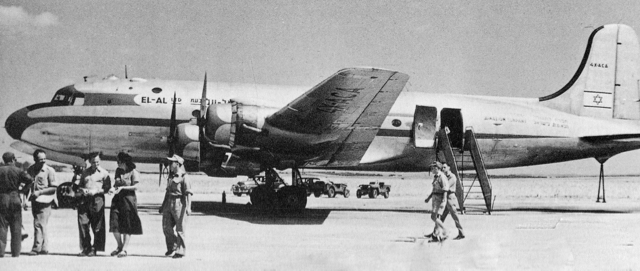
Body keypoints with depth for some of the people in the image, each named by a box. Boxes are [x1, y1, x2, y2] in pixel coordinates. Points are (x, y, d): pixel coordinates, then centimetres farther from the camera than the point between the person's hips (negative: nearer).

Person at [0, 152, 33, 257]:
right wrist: (24, 189, 2)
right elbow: (30, 180, -13)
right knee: (16, 228, 6)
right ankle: (15, 252, 6)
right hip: (15, 199, -1)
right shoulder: (17, 171, -2)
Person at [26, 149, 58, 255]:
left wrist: (39, 192, -15)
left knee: (39, 224, -10)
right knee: (42, 226, 11)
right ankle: (44, 248, 17)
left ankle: (37, 248, -8)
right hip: (34, 200, 6)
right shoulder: (30, 169, 9)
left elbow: (54, 188, -9)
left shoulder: (49, 170, -8)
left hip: (44, 201, -6)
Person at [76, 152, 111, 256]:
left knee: (97, 226, -2)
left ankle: (94, 249, 5)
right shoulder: (85, 172, 17)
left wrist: (96, 191, -13)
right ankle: (86, 247, 2)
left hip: (97, 200, -3)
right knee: (83, 223, -5)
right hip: (85, 200, 3)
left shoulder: (104, 173, 5)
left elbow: (107, 188, 0)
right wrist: (82, 190, -1)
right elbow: (79, 185, 22)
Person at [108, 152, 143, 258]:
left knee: (127, 226, -2)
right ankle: (119, 246, 19)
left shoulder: (133, 172, -6)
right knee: (114, 224, 0)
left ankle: (124, 249, 3)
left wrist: (122, 188, -21)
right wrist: (113, 188, -5)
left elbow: (135, 186, -12)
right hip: (117, 199, 6)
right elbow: (116, 183, 17)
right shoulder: (118, 171, 12)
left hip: (129, 199, -6)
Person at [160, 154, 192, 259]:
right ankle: (172, 247, 23)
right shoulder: (171, 176, 15)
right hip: (169, 203, 8)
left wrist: (188, 207, -22)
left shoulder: (183, 177, -9)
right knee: (166, 227, 4)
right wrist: (163, 205, 26)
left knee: (180, 229, -2)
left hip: (179, 204, -7)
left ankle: (180, 251, 6)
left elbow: (188, 193, -13)